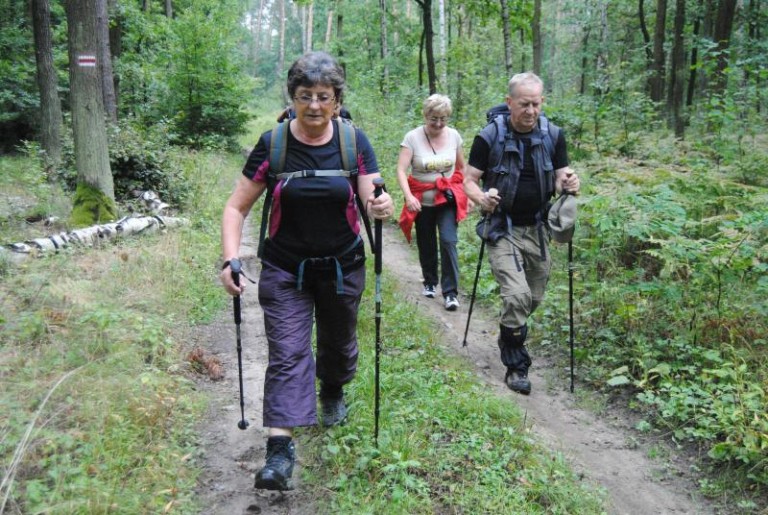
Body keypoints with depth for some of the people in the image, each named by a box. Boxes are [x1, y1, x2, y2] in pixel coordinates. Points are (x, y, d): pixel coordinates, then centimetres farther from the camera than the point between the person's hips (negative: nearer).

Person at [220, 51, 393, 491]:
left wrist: (382, 207, -36)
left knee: (338, 343, 20)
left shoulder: (354, 141, -9)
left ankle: (332, 393, 51)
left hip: (342, 267, 2)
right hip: (285, 270, -1)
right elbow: (237, 208, -9)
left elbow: (372, 200, -11)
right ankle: (280, 449, -1)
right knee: (287, 354, -6)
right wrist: (231, 260, -23)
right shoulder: (272, 144, -12)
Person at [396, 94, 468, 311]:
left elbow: (462, 167, 11)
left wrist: (469, 194, 9)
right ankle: (429, 282, 36)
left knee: (448, 241, -13)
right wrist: (408, 196, -31)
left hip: (448, 197, 1)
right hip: (422, 200, 0)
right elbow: (401, 170, -18)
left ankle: (450, 292, -6)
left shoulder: (454, 136, -2)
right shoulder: (413, 137, -12)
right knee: (426, 245, 12)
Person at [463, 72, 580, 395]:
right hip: (502, 230, -4)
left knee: (534, 298, 13)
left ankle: (508, 336, 44)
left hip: (537, 229, 4)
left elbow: (560, 180, 5)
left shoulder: (553, 136, 0)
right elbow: (469, 181, -5)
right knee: (517, 295, -18)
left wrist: (568, 184, -20)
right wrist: (481, 198, -27)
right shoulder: (489, 137, -9)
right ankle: (516, 366, 0)